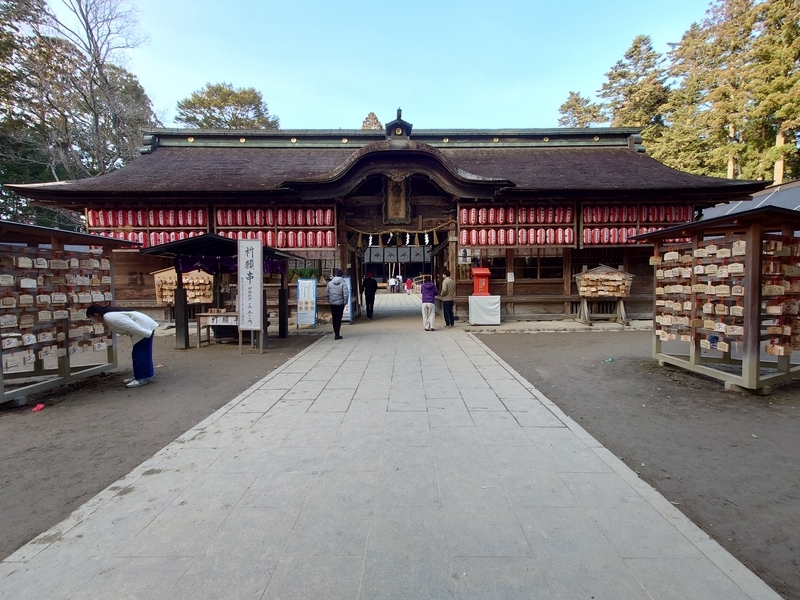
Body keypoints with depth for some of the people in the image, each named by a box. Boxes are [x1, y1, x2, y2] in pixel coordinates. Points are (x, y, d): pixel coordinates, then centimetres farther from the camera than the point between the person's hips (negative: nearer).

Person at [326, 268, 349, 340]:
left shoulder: (330, 283, -1)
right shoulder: (343, 283, -12)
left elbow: (327, 293, 3)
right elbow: (346, 294, -17)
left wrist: (329, 301, 15)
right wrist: (345, 302, -4)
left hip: (332, 303, 3)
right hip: (340, 303, -3)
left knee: (334, 318, 14)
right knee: (339, 318, 2)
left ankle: (336, 333, 21)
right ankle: (337, 334, 0)